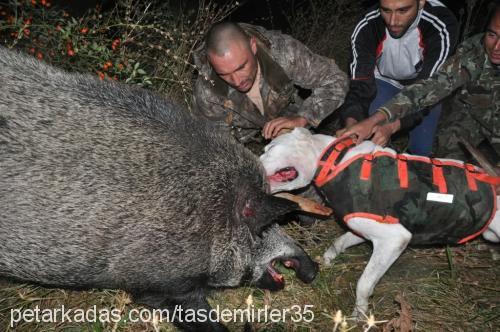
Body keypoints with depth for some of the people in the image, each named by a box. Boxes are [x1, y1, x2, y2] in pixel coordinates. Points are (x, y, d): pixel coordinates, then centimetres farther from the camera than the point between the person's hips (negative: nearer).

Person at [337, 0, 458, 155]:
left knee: (421, 149, -4)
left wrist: (391, 126, -56)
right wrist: (351, 126, -53)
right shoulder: (366, 28, -31)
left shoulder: (442, 27, -37)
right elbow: (361, 85, -32)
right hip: (385, 81, 1)